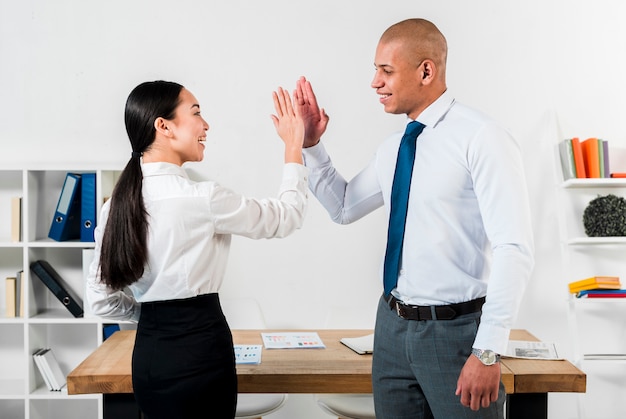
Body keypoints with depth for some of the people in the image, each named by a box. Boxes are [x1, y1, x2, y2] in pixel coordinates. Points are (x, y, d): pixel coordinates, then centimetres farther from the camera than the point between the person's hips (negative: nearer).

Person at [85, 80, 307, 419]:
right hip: (199, 348, -6)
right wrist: (294, 145, 3)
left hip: (148, 351, 6)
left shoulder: (117, 204, 1)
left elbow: (102, 300, 6)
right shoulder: (202, 199, -18)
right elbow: (286, 217, -5)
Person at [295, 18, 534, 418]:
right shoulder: (392, 149, 8)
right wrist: (311, 145, 9)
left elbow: (515, 250, -19)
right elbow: (344, 207, 21)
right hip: (393, 326, 7)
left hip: (456, 331, -6)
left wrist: (488, 352, -19)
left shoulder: (482, 138, -14)